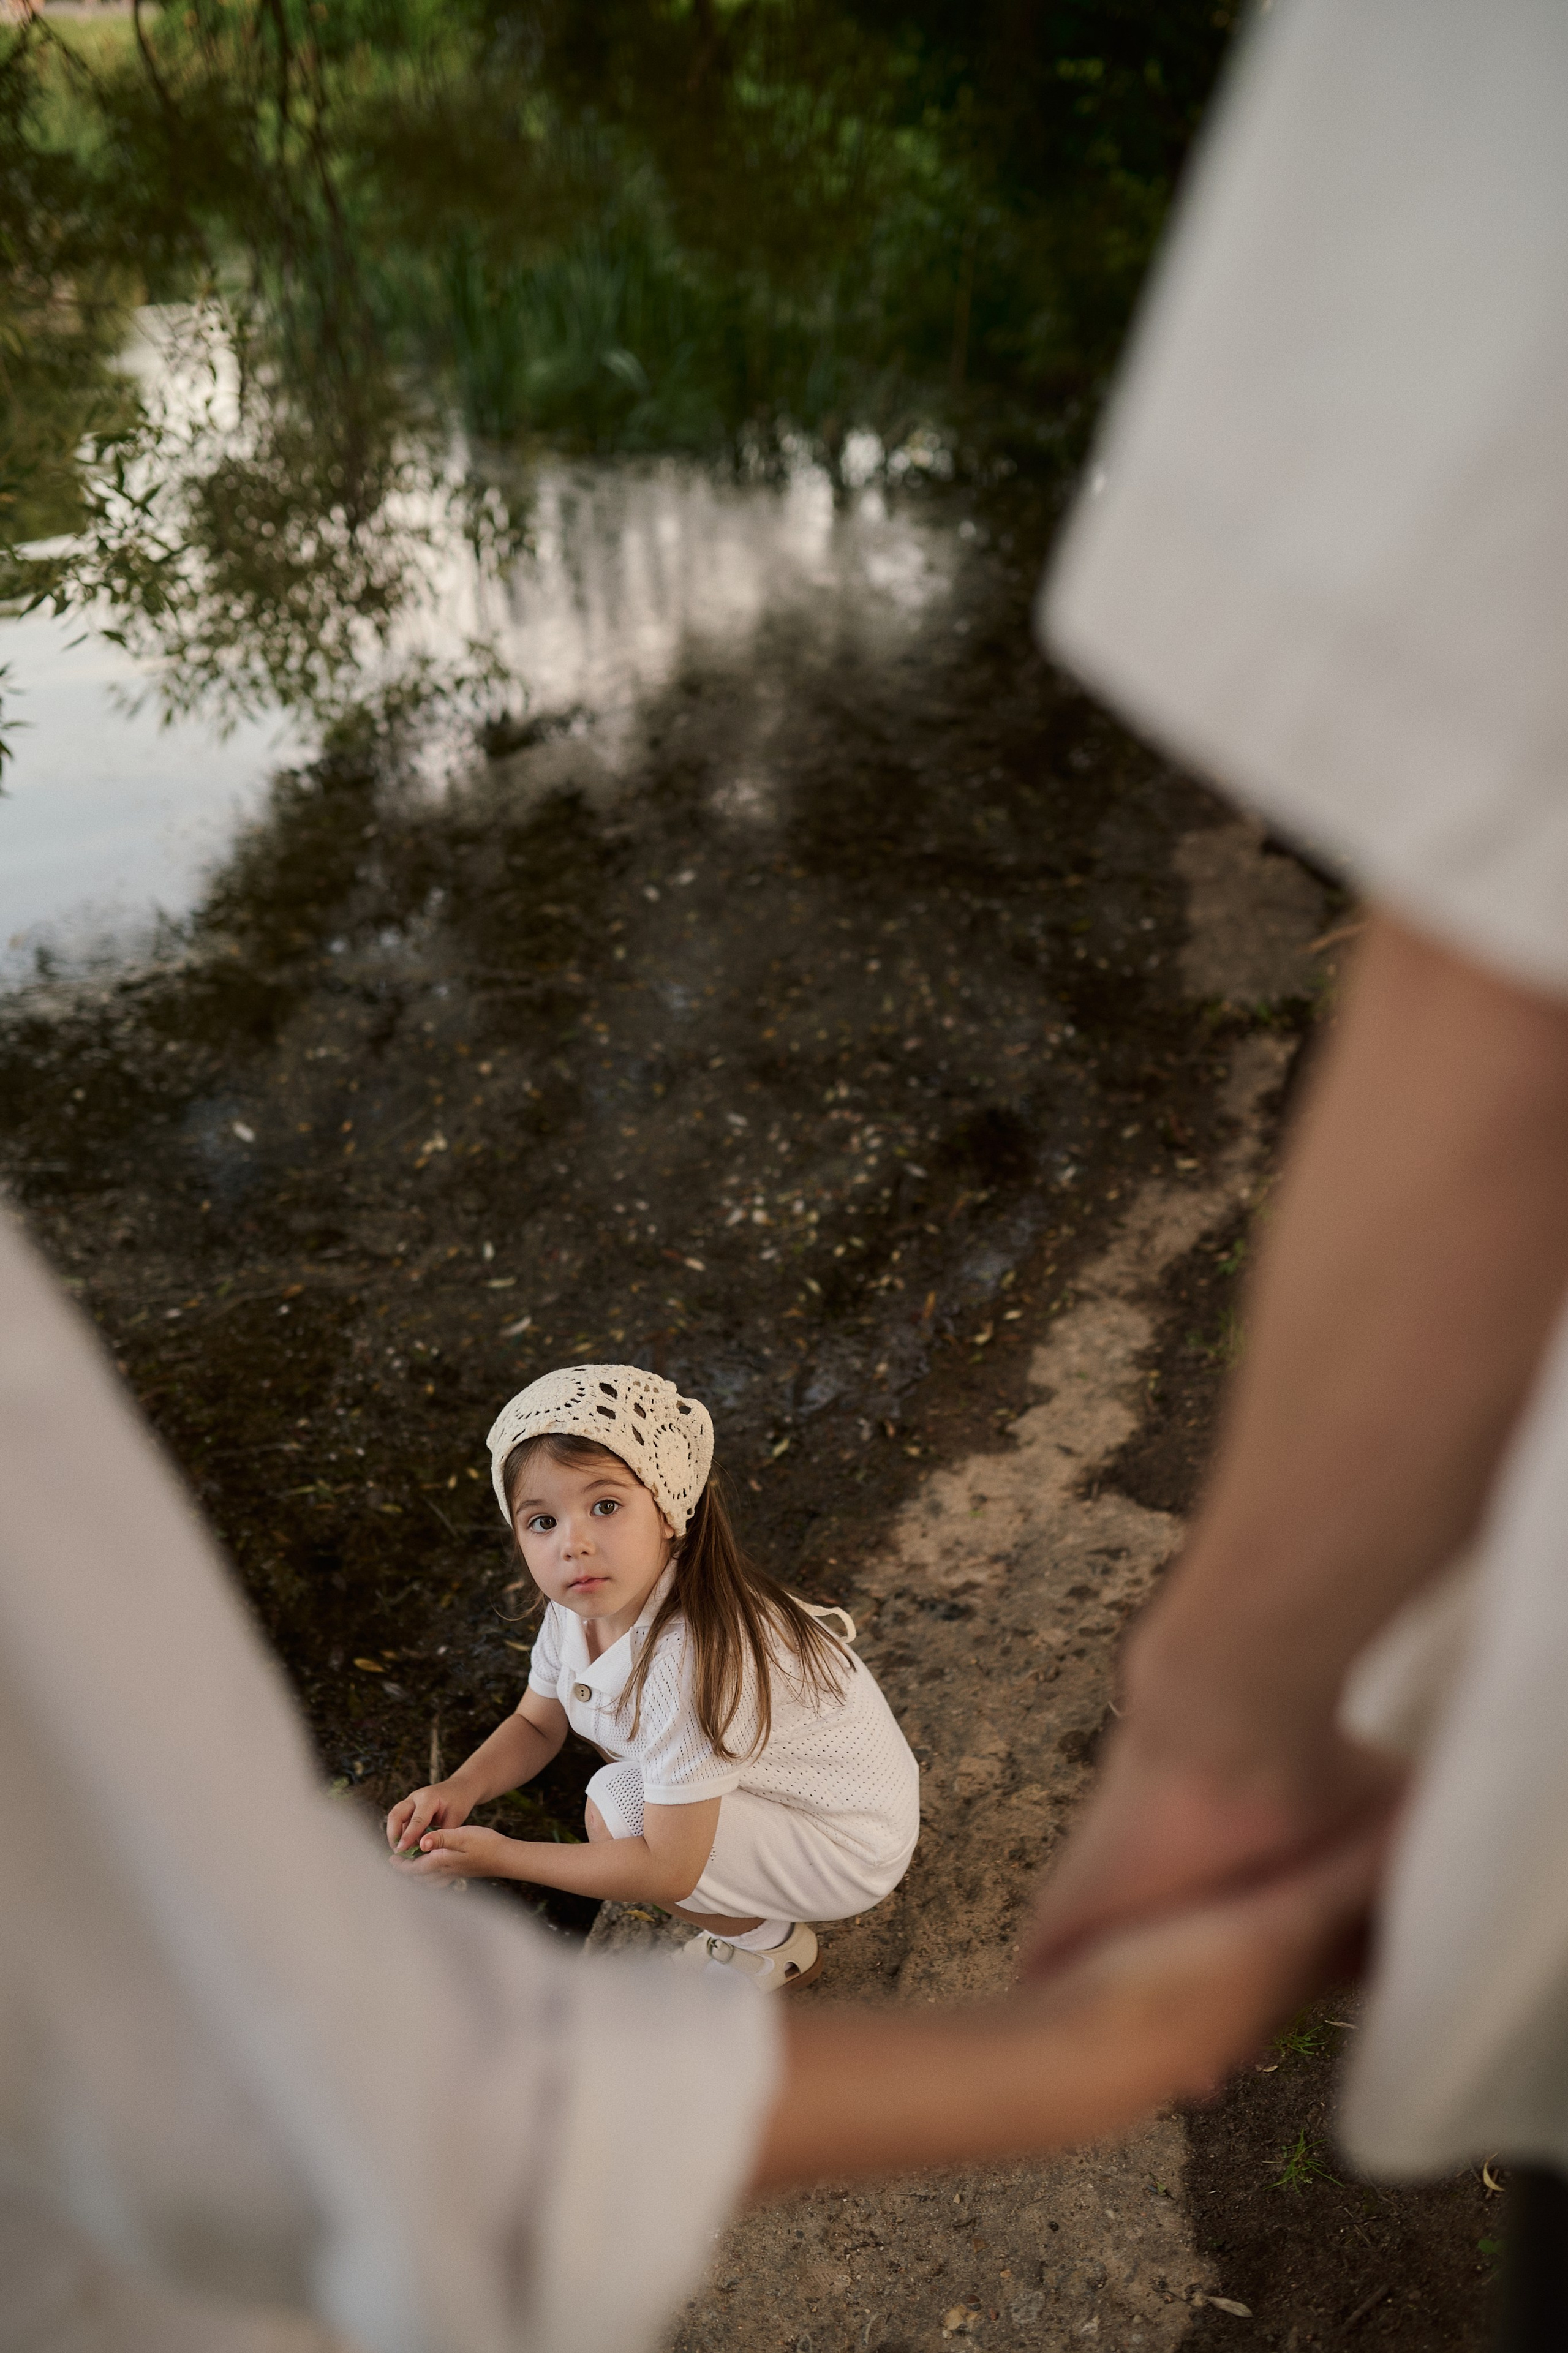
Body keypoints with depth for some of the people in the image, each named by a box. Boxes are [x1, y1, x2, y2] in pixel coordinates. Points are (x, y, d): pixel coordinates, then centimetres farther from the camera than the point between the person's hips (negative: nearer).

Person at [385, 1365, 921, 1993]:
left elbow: (668, 1872, -28)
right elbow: (536, 1724, 6)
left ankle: (774, 1948, 6)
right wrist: (460, 1789, -14)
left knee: (614, 1809, -20)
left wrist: (499, 1856, -22)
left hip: (853, 1849, -8)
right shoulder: (584, 1601, -11)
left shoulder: (686, 1664, -37)